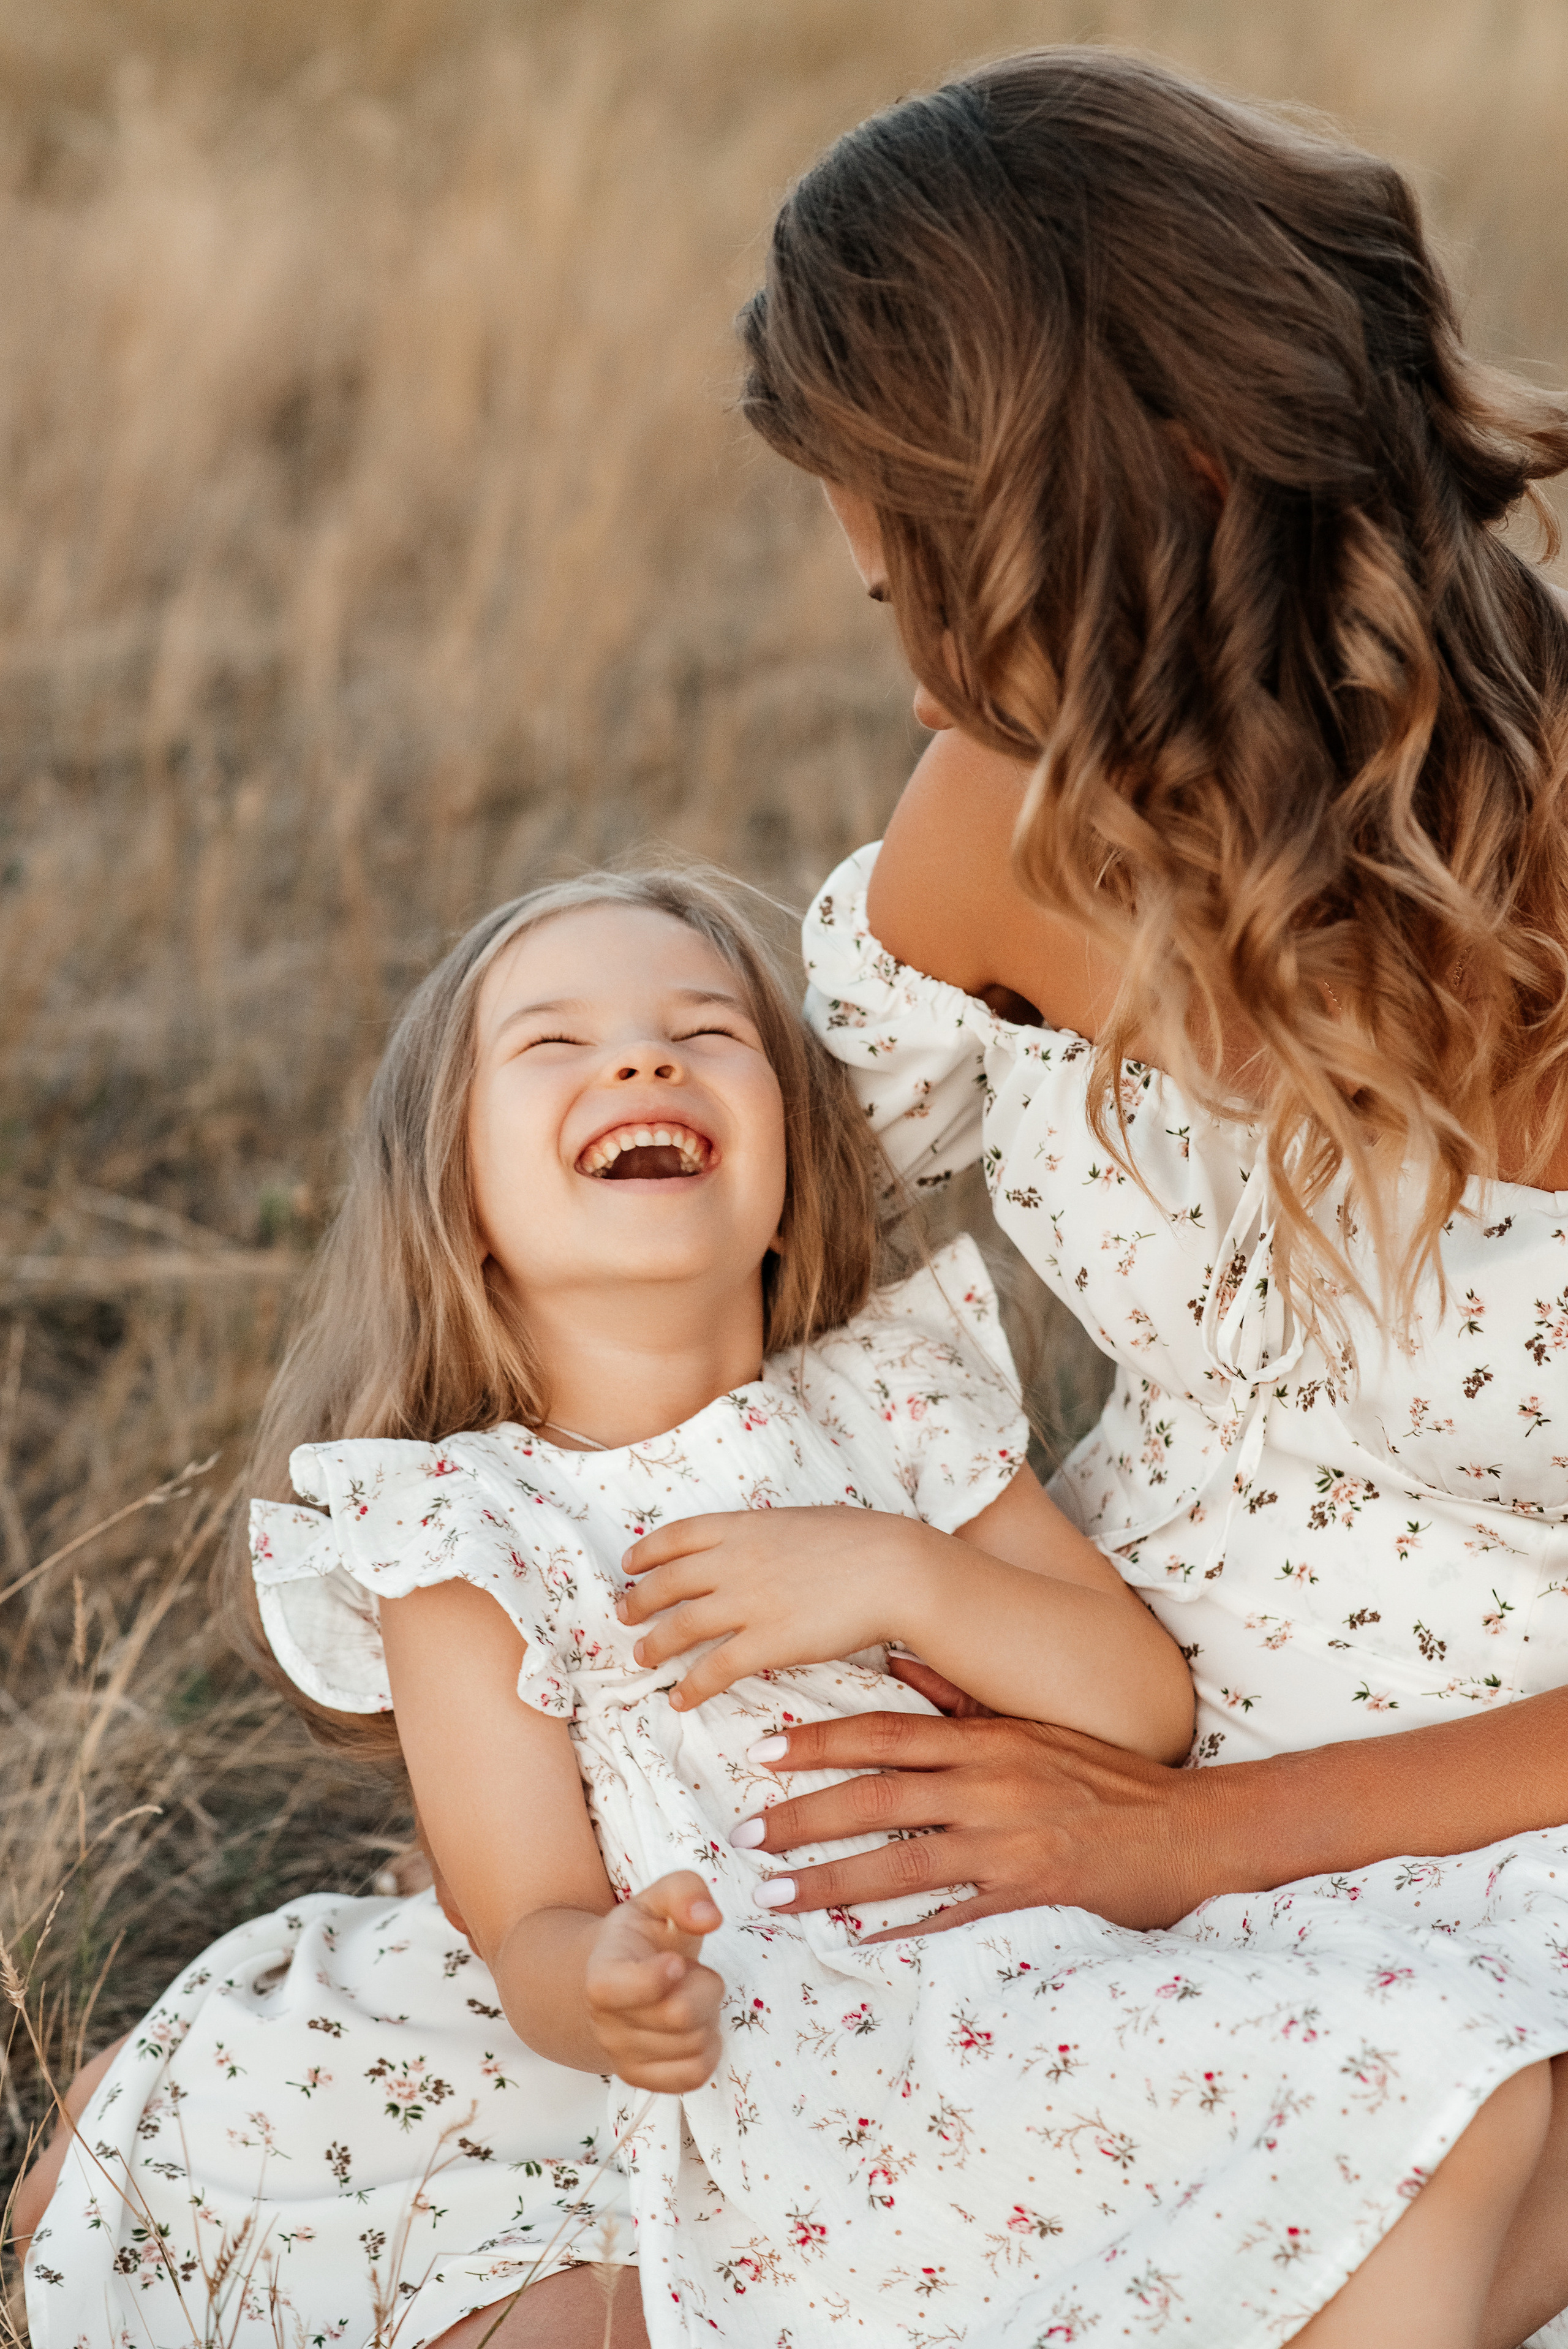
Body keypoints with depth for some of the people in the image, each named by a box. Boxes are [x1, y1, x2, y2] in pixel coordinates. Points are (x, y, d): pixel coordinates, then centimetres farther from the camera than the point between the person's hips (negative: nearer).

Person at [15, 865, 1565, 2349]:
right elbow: (531, 1924, -3)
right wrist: (599, 1986, -28)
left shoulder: (892, 1400, 14)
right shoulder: (455, 1528, 3)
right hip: (724, 2070, -1)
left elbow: (1151, 1709, 9)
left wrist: (898, 1576, -8)